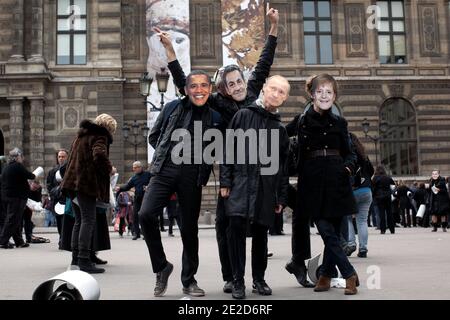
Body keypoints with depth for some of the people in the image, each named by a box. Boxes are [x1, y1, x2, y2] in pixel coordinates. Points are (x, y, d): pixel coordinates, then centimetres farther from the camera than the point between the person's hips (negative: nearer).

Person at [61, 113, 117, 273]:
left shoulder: (80, 136, 23)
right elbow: (99, 154, -26)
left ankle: (76, 258, 15)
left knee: (79, 221, 13)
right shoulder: (99, 137, -6)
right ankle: (84, 260, -15)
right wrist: (108, 168, -10)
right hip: (86, 184, -9)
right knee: (88, 220, -10)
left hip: (73, 182, 9)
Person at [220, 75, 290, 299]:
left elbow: (283, 167, 15)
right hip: (241, 182, -3)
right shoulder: (243, 115, 5)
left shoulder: (280, 129, 14)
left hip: (267, 187, 3)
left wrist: (282, 198, 11)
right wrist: (225, 181, -5)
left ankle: (259, 279, 24)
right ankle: (238, 281, -9)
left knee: (261, 233, 8)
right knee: (237, 224, -20)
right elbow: (228, 149, 1)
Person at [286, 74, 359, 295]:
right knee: (327, 232, -6)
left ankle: (325, 275, 19)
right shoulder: (301, 121, 4)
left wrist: (348, 167, -7)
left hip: (336, 182, 2)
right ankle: (350, 274, 5)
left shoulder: (339, 123, 10)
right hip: (313, 183, -2)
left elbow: (349, 153, 13)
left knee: (334, 232, 4)